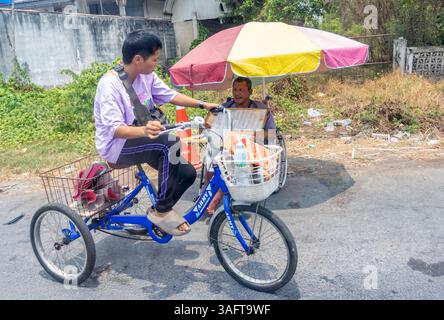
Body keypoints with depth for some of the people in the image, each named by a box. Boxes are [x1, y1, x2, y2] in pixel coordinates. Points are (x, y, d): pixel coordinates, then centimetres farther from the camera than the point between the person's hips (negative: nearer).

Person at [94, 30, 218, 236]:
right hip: (116, 146, -7)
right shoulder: (110, 84, -22)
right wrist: (143, 130, -50)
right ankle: (161, 211, -19)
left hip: (139, 139, 8)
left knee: (187, 173, -7)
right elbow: (114, 128, -30)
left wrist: (203, 105, 3)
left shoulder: (146, 75, -1)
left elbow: (170, 95, 9)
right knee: (170, 142, -33)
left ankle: (161, 211, 16)